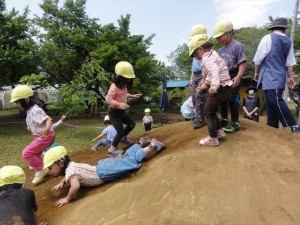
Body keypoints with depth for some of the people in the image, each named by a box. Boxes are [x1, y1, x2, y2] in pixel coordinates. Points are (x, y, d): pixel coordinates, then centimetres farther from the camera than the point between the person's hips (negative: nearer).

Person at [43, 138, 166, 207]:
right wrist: (62, 183, 20)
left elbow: (76, 186, -38)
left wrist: (67, 199, -23)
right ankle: (141, 143, 31)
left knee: (132, 160, -1)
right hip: (102, 166, 8)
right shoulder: (70, 164, 7)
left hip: (104, 172, -8)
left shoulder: (69, 171, -20)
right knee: (124, 157, 22)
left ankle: (152, 146, 5)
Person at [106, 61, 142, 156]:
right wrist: (119, 105, -38)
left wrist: (132, 96, 9)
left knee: (132, 124, 19)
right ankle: (112, 149, 4)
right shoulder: (114, 86, -23)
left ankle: (124, 137, 41)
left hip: (121, 111, 9)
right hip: (114, 112, -9)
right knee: (121, 131, -11)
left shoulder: (124, 85, 5)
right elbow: (108, 99, -28)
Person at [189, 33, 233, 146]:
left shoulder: (207, 58, -14)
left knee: (208, 112, -2)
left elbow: (214, 70, -35)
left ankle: (212, 139, 3)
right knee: (211, 111, 20)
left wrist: (214, 85, -49)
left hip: (220, 88, -10)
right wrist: (204, 86, 33)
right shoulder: (212, 55, 19)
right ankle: (219, 131, 27)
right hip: (223, 87, 10)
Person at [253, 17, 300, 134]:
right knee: (272, 101, 11)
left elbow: (258, 58, -4)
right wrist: (290, 77, 18)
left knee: (275, 101, -10)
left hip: (269, 76, -7)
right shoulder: (288, 41, 13)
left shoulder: (267, 38, -5)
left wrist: (257, 73, 9)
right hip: (279, 76, 7)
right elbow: (289, 62, 13)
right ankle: (272, 127, 16)